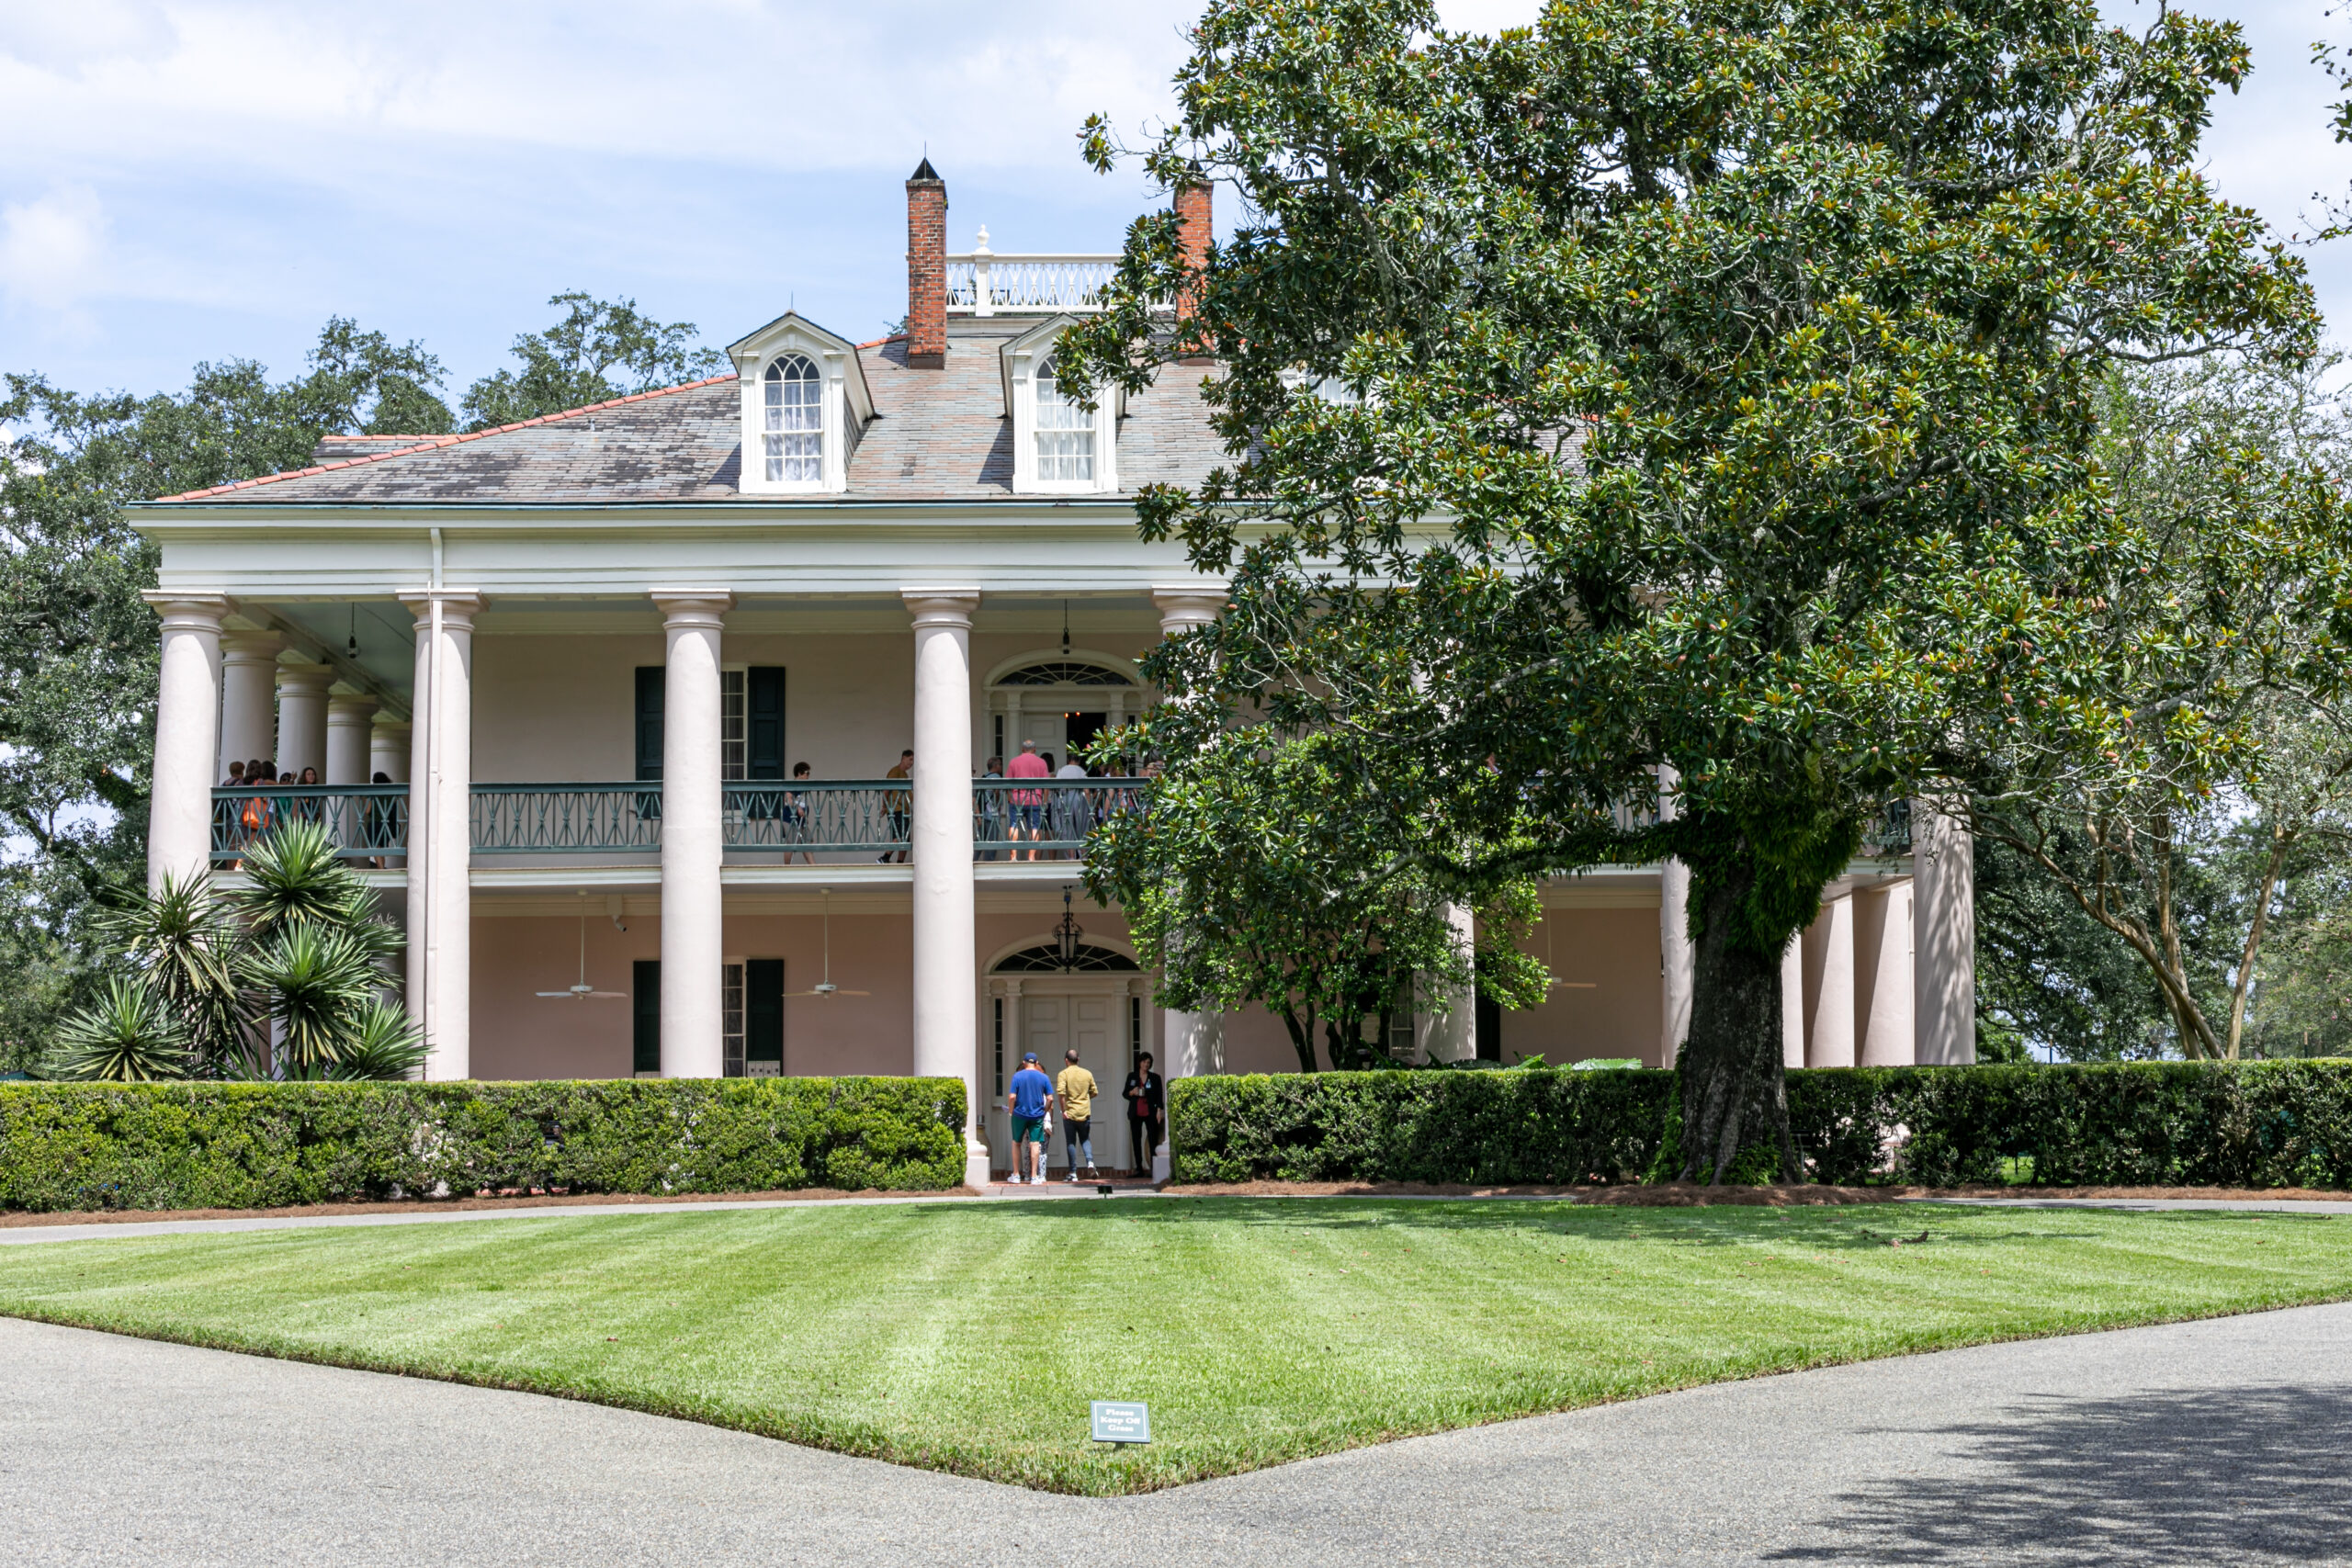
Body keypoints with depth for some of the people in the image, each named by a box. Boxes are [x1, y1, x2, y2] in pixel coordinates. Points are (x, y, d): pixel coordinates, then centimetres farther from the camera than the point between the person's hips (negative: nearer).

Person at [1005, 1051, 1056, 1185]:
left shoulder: (1017, 1076, -4)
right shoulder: (1044, 1078, 0)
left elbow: (1012, 1097, -11)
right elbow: (1050, 1099, -3)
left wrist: (1011, 1112, 3)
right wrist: (1044, 1111, 11)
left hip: (1020, 1114, -1)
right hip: (1037, 1116, 1)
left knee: (1016, 1143, 13)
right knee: (1035, 1144, 1)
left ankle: (1016, 1175, 15)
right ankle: (1034, 1176, -2)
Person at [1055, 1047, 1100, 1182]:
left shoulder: (1064, 1074, -7)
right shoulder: (1087, 1074, 4)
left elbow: (1060, 1092, -20)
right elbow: (1094, 1092, 9)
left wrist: (1063, 1110, -12)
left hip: (1070, 1114, -3)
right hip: (1085, 1113, 3)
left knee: (1071, 1143, 4)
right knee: (1085, 1139, 16)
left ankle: (1073, 1173, 4)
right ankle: (1090, 1162, -8)